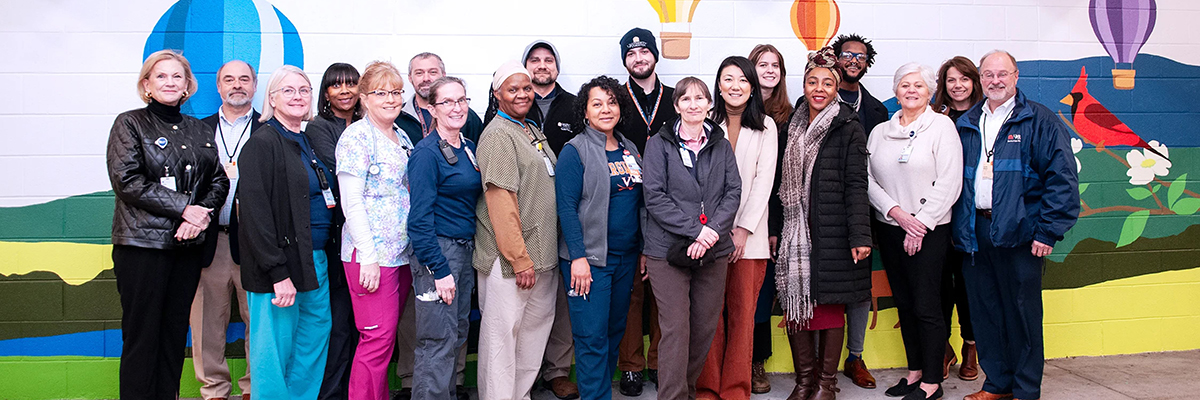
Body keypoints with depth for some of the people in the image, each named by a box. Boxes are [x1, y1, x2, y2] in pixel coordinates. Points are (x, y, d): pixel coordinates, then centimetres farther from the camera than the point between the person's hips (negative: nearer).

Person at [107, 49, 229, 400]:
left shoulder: (199, 130, 15)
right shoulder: (130, 124, 2)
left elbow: (219, 180, 10)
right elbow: (127, 181, -9)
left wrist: (202, 214, -9)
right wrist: (185, 207, -14)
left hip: (189, 244, 4)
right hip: (142, 243, -4)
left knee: (175, 331, 9)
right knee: (141, 334, -2)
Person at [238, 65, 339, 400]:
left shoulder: (309, 143, 15)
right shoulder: (262, 143, -9)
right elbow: (254, 211, -17)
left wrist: (329, 253, 11)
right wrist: (278, 272, -21)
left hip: (317, 259, 8)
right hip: (280, 263, -8)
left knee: (316, 336, 13)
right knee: (276, 349, 1)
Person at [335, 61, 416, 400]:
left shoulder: (402, 138, 15)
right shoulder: (356, 137, -8)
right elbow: (351, 202, -13)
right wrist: (367, 257, -18)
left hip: (402, 253, 7)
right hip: (371, 254, -7)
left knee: (387, 334, 11)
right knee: (378, 337, -6)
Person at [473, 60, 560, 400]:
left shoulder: (533, 132, 16)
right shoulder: (498, 135, -11)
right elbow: (501, 203, -18)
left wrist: (537, 255, 18)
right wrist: (520, 259, -20)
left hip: (541, 255, 9)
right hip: (508, 258, -9)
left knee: (536, 327, 14)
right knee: (502, 333, -1)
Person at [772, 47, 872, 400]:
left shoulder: (849, 130, -1)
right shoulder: (791, 129, 13)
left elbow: (856, 185, -7)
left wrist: (860, 236, -14)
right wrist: (774, 229, 11)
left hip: (831, 234, -4)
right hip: (795, 234, 4)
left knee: (830, 304, 1)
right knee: (795, 304, 4)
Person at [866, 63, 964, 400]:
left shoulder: (941, 126, -2)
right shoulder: (880, 132, 11)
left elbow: (949, 183, -9)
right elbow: (868, 179, 5)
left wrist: (920, 223, -12)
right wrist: (897, 212, -9)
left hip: (928, 230, -5)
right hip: (889, 229, 5)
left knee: (926, 306, -4)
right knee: (903, 304, 10)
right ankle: (914, 371, 22)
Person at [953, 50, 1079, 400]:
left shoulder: (1039, 121, -1)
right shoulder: (966, 125, 14)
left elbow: (1062, 177, -8)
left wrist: (1048, 231, -13)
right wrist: (957, 227, 9)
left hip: (1018, 232, -4)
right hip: (975, 233, 5)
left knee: (1022, 311, 2)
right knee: (984, 311, 10)